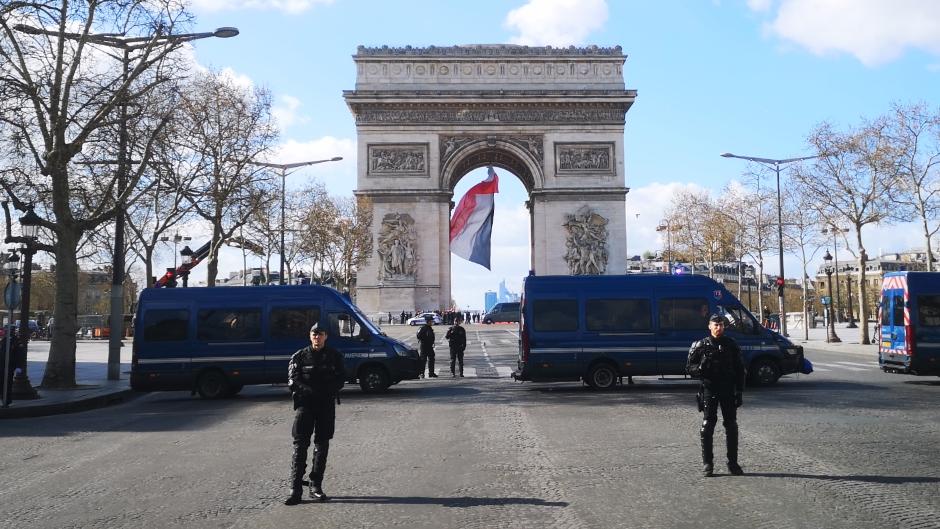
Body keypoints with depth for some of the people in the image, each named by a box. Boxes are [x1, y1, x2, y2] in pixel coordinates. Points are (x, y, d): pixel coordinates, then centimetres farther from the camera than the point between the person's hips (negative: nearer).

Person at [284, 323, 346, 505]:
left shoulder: (334, 356, 7)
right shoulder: (300, 356, 4)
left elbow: (340, 379, 5)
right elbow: (292, 380, -2)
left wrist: (328, 390, -14)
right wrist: (307, 390, -18)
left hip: (326, 404, 2)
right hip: (305, 403, -2)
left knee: (322, 445, 6)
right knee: (300, 444, -8)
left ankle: (316, 486, 15)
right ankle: (295, 489, -9)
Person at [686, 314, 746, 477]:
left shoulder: (731, 344, 6)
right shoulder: (700, 345, 1)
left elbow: (740, 370, 8)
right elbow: (689, 367, 3)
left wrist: (739, 391, 1)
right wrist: (700, 368, -20)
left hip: (728, 390, 2)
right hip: (709, 389, -2)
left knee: (731, 426, 6)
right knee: (707, 426, -4)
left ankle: (733, 463, 17)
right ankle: (707, 464, 3)